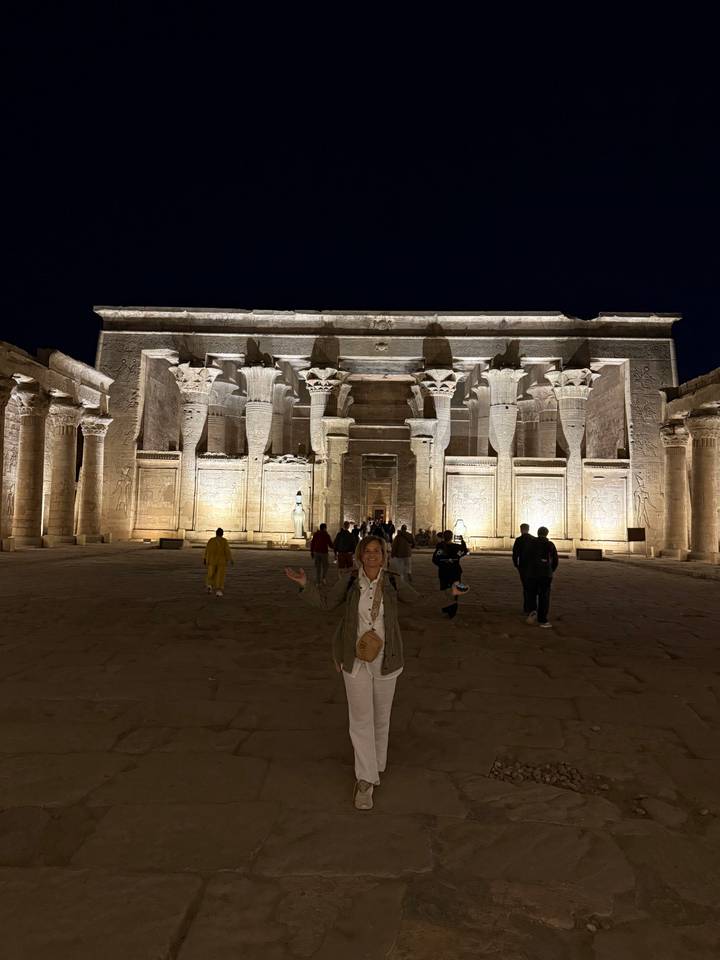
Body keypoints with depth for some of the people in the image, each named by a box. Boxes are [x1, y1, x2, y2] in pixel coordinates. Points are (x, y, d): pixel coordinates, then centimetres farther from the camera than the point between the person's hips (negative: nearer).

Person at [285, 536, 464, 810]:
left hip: (385, 660, 1)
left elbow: (421, 600, 5)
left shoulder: (393, 584, -7)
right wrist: (304, 585, -9)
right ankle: (365, 780, 10)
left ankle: (375, 766, 38)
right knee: (360, 719, -1)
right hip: (356, 659, -1)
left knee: (381, 717, 15)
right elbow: (325, 603, 4)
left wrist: (449, 594, -7)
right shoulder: (349, 583, -7)